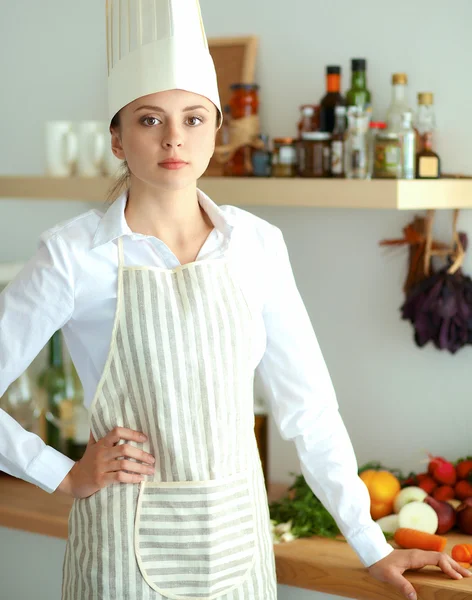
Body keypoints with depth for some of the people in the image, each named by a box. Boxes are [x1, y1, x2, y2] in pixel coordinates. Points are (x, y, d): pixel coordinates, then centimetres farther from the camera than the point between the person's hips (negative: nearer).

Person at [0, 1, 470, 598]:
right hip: (129, 547, -3)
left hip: (235, 538, 3)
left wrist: (371, 547, 5)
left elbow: (307, 404, 4)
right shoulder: (74, 255, -10)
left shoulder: (257, 245, -1)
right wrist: (65, 476, -7)